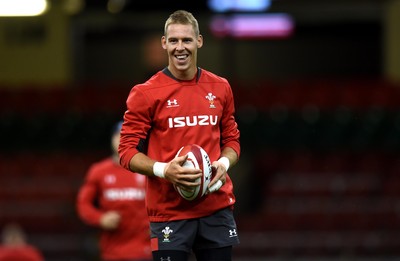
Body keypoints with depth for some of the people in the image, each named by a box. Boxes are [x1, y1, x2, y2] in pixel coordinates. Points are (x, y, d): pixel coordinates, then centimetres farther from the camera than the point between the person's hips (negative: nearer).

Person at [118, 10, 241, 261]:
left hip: (217, 207, 4)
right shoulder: (145, 94, -3)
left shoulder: (220, 88, 9)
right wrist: (162, 170, -20)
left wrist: (224, 163, -4)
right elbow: (128, 152, -2)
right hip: (169, 211, -4)